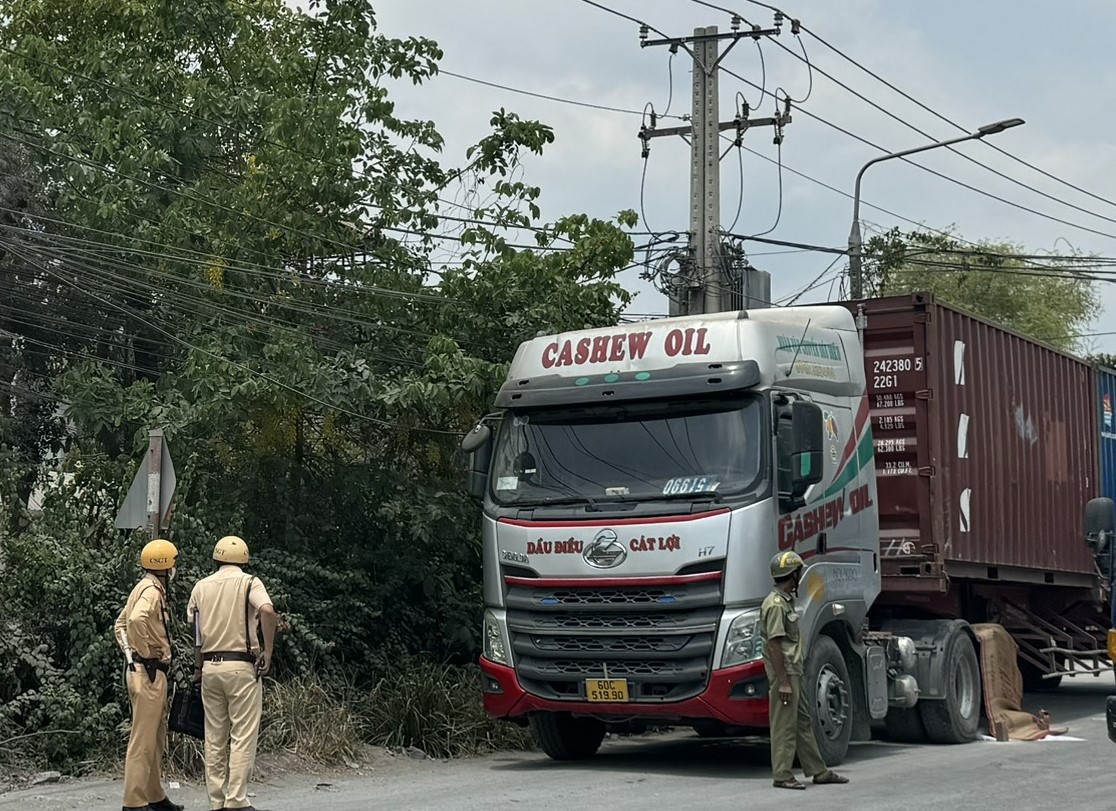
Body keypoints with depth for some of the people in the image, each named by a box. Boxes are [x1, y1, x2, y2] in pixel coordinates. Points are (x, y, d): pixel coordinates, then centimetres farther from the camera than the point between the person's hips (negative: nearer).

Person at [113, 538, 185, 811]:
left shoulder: (144, 588, 17)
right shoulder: (152, 591, -14)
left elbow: (120, 625, 25)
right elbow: (136, 620, -33)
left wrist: (130, 653, 16)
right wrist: (147, 653, -22)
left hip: (149, 673, 11)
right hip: (149, 673, -11)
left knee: (157, 740, 17)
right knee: (143, 740, -8)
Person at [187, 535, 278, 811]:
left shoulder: (201, 586, 11)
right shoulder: (249, 582, -3)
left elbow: (192, 627, 12)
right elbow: (268, 611, -21)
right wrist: (268, 652, -15)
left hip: (209, 666, 5)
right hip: (241, 667, -5)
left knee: (215, 738, 10)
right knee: (244, 736, -3)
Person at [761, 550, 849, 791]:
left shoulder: (787, 601, 15)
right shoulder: (775, 604, -17)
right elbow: (774, 645, -21)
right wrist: (783, 681, -23)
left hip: (794, 671, 10)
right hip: (784, 672, -10)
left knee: (803, 721, 13)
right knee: (784, 726, -4)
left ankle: (818, 771, 19)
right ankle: (782, 776, 1)